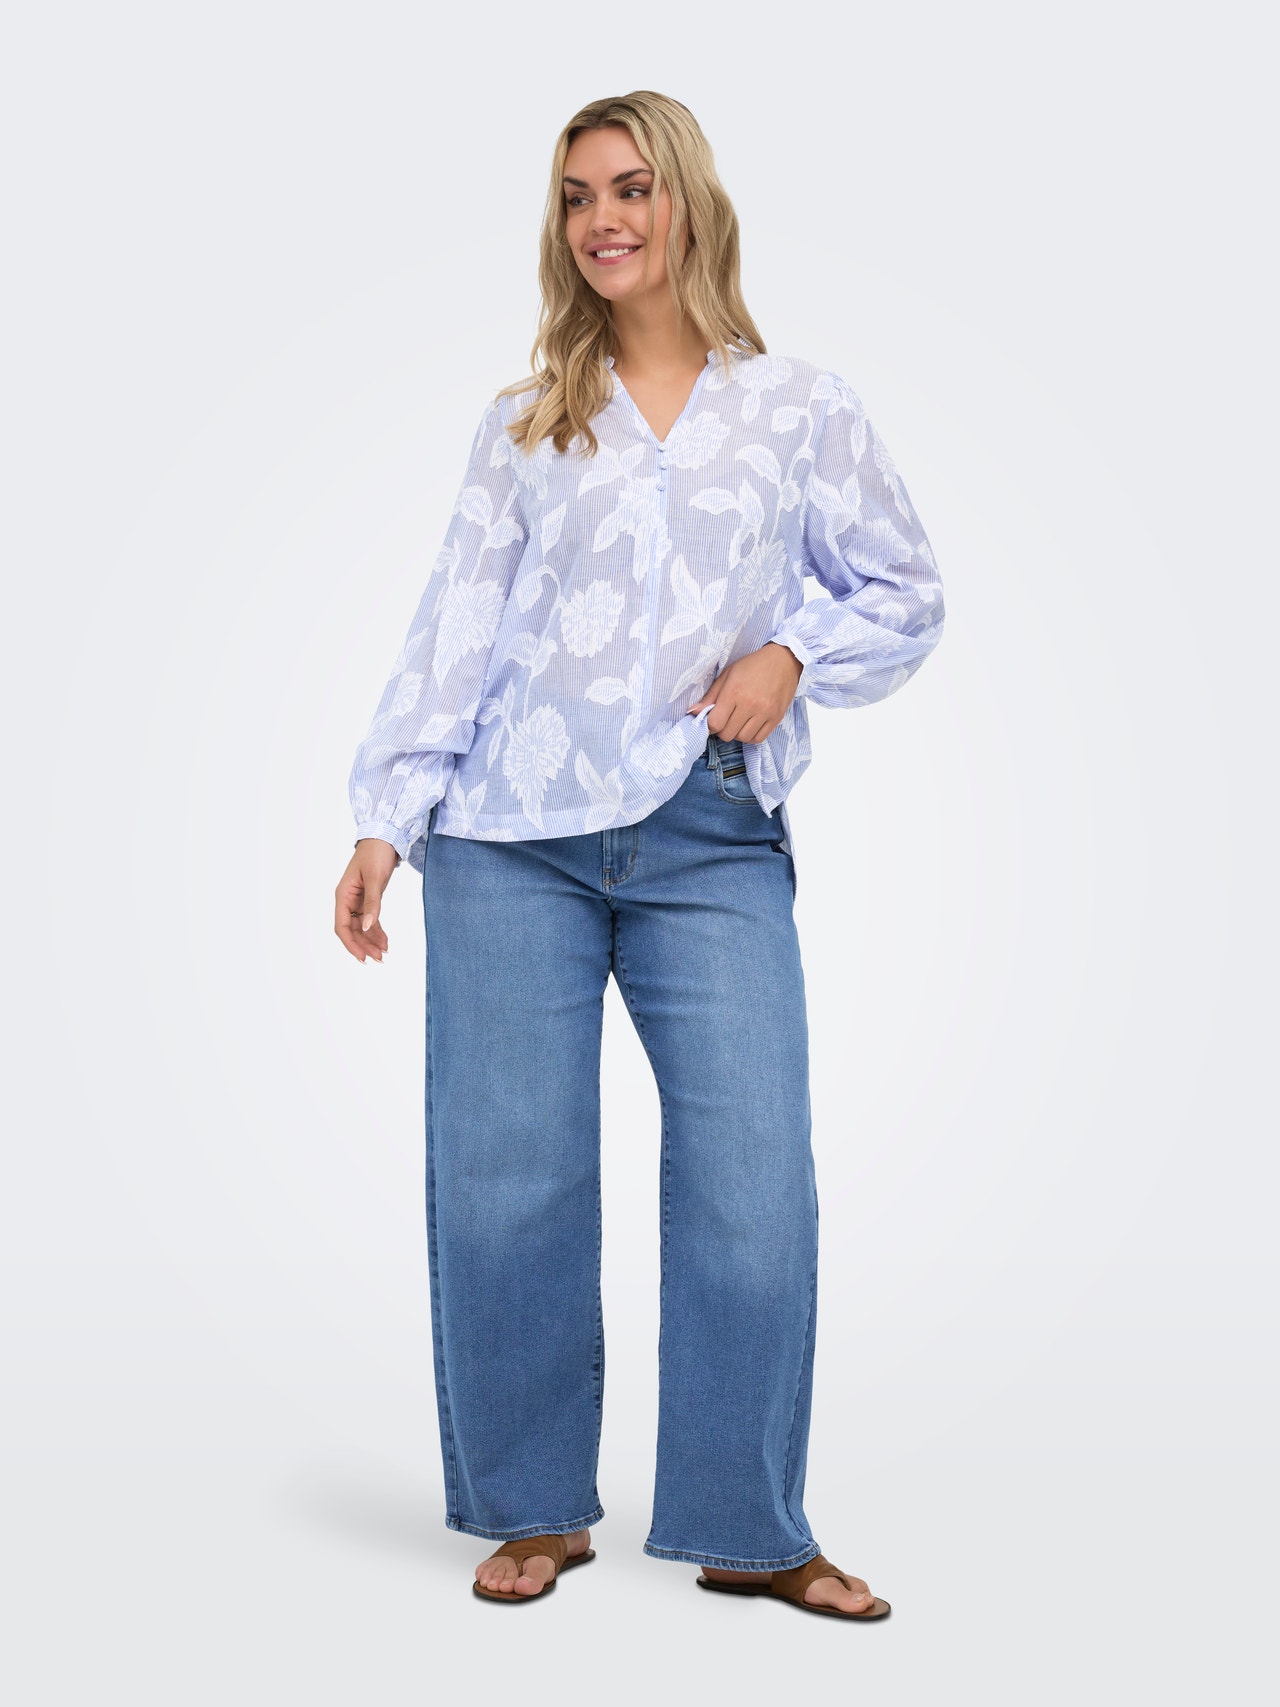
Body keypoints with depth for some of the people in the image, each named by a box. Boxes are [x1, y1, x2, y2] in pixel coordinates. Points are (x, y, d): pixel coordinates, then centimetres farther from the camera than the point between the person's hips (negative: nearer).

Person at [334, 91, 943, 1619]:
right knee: (503, 1176, 0)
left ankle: (748, 1531, 7)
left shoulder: (798, 408, 11)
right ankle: (535, 1508, 16)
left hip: (714, 845, -1)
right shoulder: (526, 425, 13)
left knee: (755, 1179, -7)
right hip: (516, 836, 1)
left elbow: (904, 592, 15)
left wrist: (793, 656, -3)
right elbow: (455, 632, 9)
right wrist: (385, 817, 2)